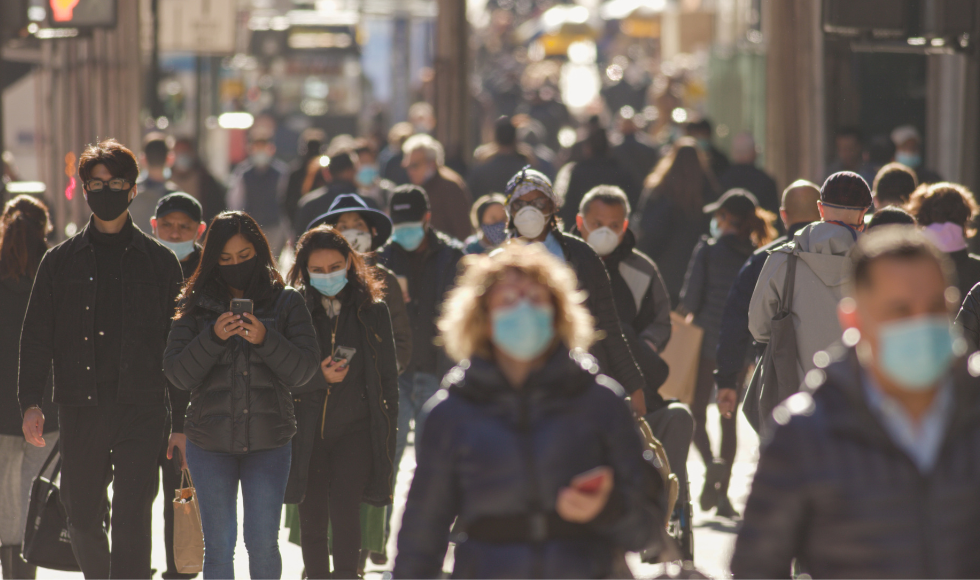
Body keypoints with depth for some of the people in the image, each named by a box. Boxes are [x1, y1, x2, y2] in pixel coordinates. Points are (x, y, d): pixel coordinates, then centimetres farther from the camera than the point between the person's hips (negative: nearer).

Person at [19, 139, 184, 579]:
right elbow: (36, 336, 9)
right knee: (82, 517, 10)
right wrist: (30, 401, -3)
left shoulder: (159, 262, 6)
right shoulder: (61, 261, 10)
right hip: (80, 408, 2)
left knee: (131, 520, -10)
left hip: (141, 407, -2)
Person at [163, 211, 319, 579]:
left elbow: (304, 370, -3)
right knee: (219, 545, 3)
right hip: (210, 443, 1)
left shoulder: (286, 303, 3)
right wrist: (213, 337, -17)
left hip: (268, 442, 0)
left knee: (263, 542, -1)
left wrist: (266, 339, -19)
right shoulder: (198, 306, 4)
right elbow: (177, 374, -2)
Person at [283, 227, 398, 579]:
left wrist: (388, 428, 4)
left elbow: (388, 375, 9)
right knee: (312, 519, 7)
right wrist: (319, 377, -15)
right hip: (308, 429, 1)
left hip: (356, 428, -1)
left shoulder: (372, 310, 4)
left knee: (344, 511, -15)